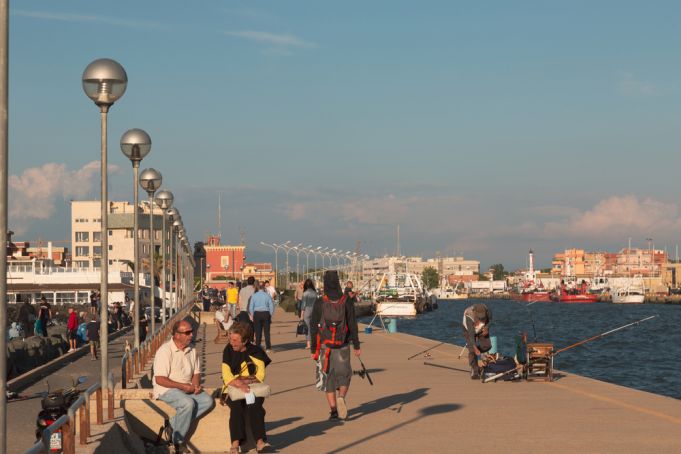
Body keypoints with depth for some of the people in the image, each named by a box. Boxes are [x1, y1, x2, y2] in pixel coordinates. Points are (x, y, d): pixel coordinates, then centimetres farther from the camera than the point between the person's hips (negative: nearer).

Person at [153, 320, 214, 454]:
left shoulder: (192, 350, 7)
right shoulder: (165, 351, -15)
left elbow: (196, 373, 16)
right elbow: (159, 379, -18)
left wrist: (196, 385, -8)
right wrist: (183, 386, -20)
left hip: (187, 387, 7)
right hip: (167, 388, -7)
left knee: (208, 401, -16)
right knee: (188, 403, -33)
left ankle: (173, 425, -13)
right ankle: (178, 441, -16)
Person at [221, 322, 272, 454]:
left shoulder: (256, 352, 2)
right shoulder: (228, 350, 2)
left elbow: (260, 376, -3)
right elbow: (227, 377, -7)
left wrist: (245, 381, -18)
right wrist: (239, 384, -25)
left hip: (253, 389, 0)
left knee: (254, 405, -32)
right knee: (237, 405, -32)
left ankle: (260, 442, -35)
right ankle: (235, 443, -37)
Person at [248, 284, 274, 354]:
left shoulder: (254, 296, 4)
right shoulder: (267, 295, 2)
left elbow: (251, 307, 3)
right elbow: (271, 306, 1)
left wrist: (252, 316, 10)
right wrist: (270, 315, 9)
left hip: (257, 314, 1)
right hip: (266, 313, -1)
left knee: (258, 332, 6)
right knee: (267, 331, 2)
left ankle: (257, 347, 5)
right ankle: (268, 348, -3)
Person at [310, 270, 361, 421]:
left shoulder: (319, 303, -6)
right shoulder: (347, 302, -4)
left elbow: (314, 327, -4)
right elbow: (353, 325, -3)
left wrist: (313, 349, 3)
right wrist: (356, 346, 5)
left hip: (324, 346, 0)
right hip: (343, 346, 0)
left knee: (328, 378, 8)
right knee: (344, 376, 14)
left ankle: (333, 410, 2)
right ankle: (341, 397, -14)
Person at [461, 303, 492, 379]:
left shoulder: (487, 311, -31)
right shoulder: (469, 316, -41)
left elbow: (490, 319, -6)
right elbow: (471, 334, -41)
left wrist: (486, 328, -24)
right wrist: (475, 348, -47)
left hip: (482, 330, 4)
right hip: (469, 330, -4)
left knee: (486, 346, -12)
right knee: (472, 350, -16)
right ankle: (474, 372, -7)